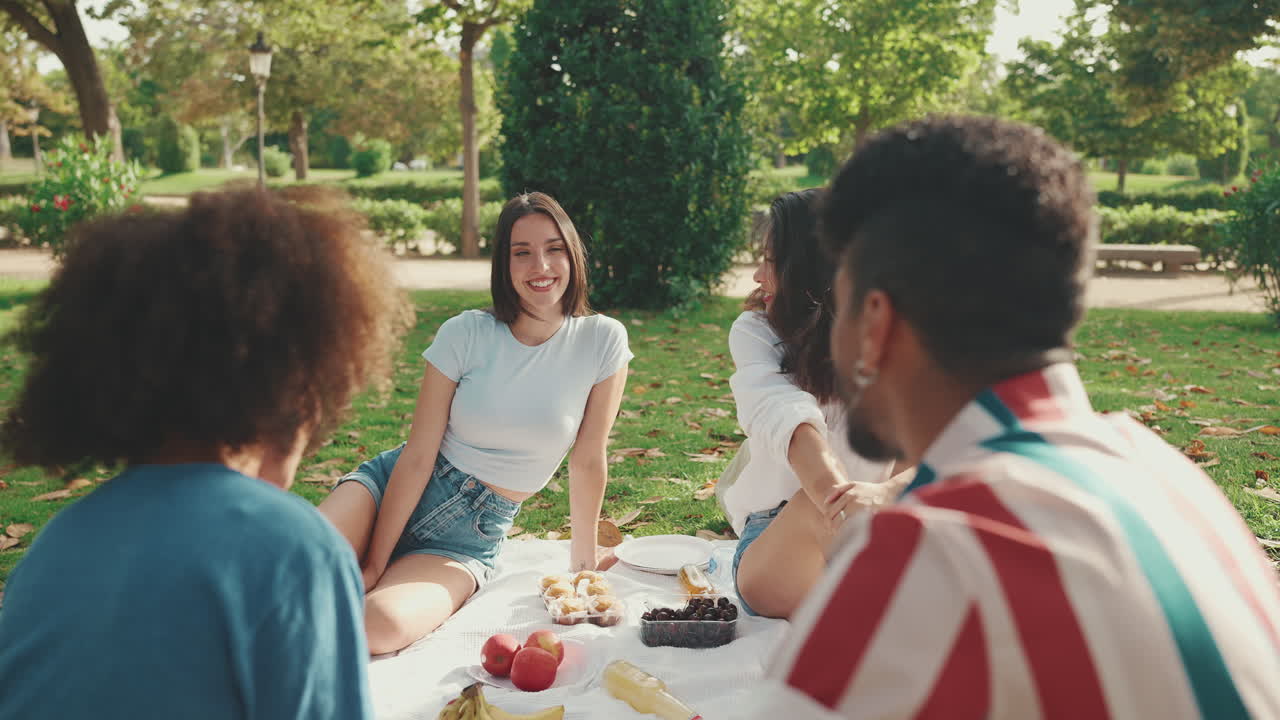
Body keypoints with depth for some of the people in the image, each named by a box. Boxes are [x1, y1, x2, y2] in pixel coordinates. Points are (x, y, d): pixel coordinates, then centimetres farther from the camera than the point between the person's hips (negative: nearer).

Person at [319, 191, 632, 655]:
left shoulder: (603, 341, -8)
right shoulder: (465, 334, -9)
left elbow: (588, 461, 0)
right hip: (395, 488, 0)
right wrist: (373, 568, -13)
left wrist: (583, 560, 8)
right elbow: (418, 456, -10)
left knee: (382, 625, -29)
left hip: (470, 541, 1)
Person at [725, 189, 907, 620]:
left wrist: (885, 495, -45)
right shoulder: (755, 332, -5)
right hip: (769, 543, 0)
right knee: (819, 501, -34)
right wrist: (838, 497, -48)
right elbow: (786, 417, -28)